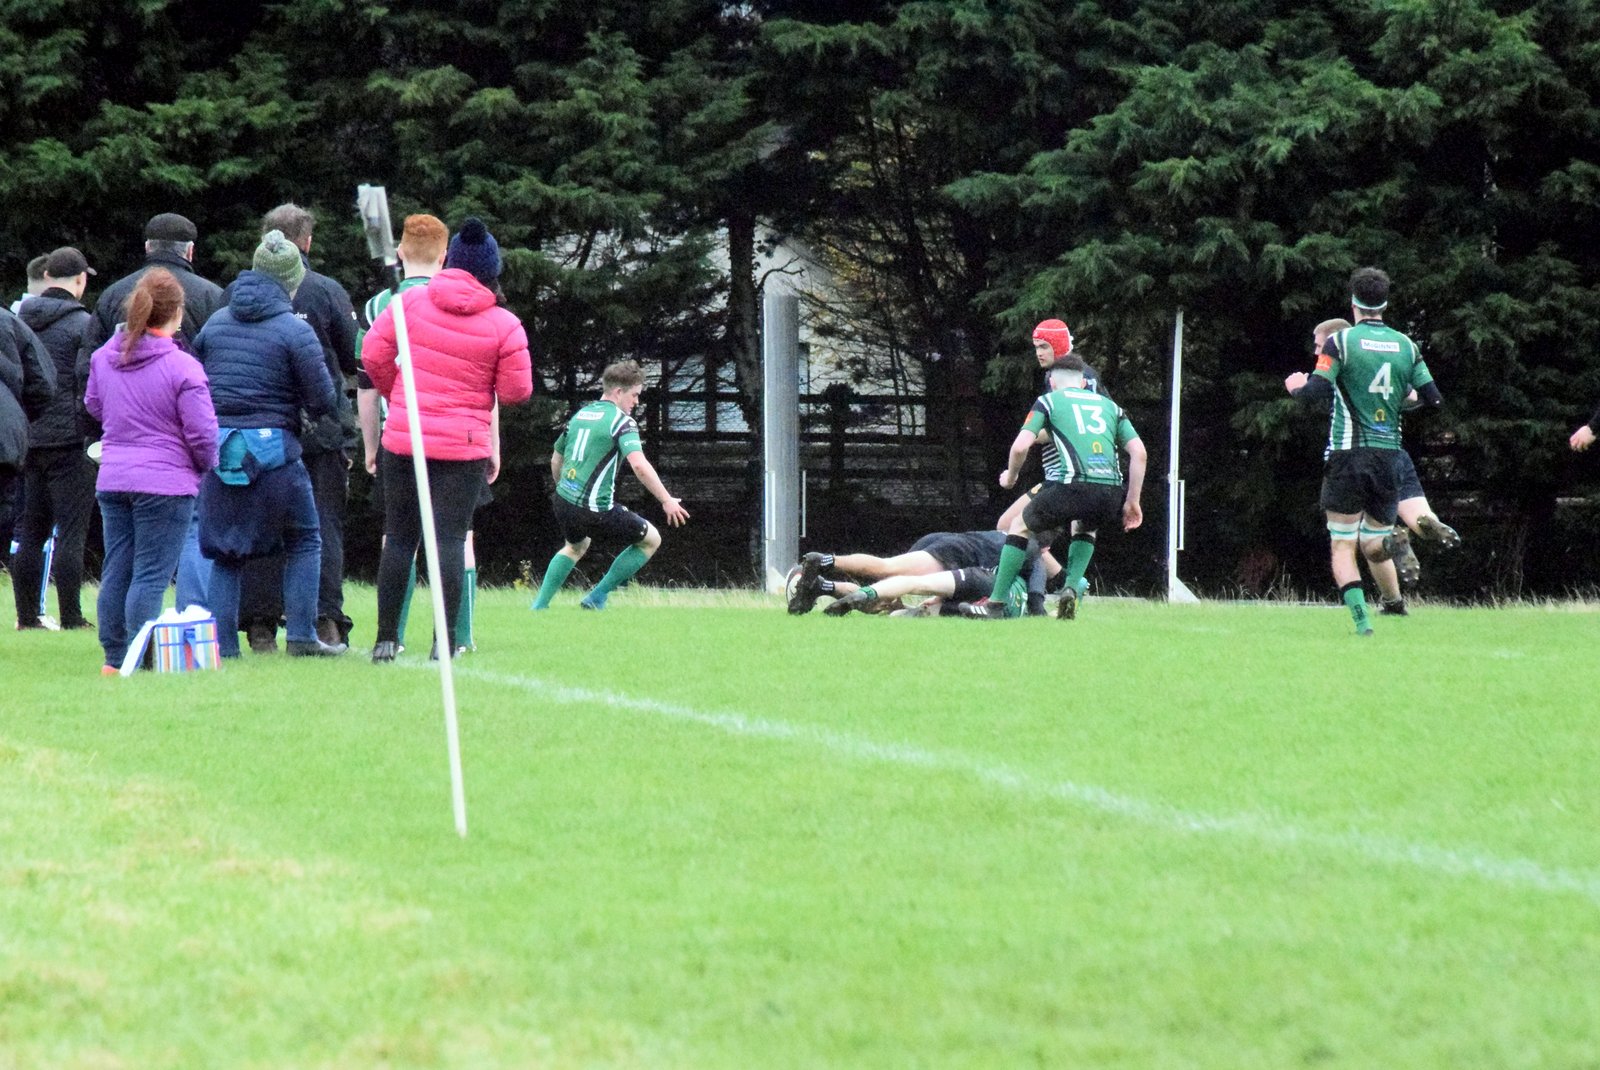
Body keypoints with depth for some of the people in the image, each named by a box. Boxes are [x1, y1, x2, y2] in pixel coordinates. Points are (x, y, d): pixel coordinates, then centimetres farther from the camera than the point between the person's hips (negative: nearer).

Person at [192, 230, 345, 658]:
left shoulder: (216, 322, 9)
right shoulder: (294, 330, -7)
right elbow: (323, 401, -8)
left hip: (216, 449, 4)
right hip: (273, 449, -4)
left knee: (225, 551, 10)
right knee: (303, 541, 11)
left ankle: (222, 643, 3)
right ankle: (302, 635, 5)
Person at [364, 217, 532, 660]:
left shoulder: (411, 301, -1)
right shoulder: (504, 325, -6)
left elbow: (373, 355, 0)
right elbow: (516, 392, -3)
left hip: (403, 438, 2)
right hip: (465, 448, -2)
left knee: (399, 537, 10)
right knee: (451, 539, -1)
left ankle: (386, 637, 11)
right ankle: (446, 640, -4)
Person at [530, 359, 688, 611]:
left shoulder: (580, 414, 14)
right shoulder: (620, 420, -10)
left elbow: (556, 460, 26)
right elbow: (639, 465, -25)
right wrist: (667, 501, -20)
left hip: (563, 503, 8)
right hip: (596, 509, -8)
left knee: (577, 546, 38)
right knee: (651, 540, 10)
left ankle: (539, 605, 32)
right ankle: (597, 597, 9)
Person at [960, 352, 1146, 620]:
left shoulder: (1049, 401, 15)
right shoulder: (1110, 406, 25)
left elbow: (1020, 446, 2)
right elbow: (1138, 452, 14)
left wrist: (1011, 475, 22)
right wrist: (1132, 501, 16)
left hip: (1072, 485, -4)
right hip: (1110, 494, 4)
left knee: (1021, 527, 20)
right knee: (1086, 527, 37)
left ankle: (996, 603, 17)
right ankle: (1072, 587, 14)